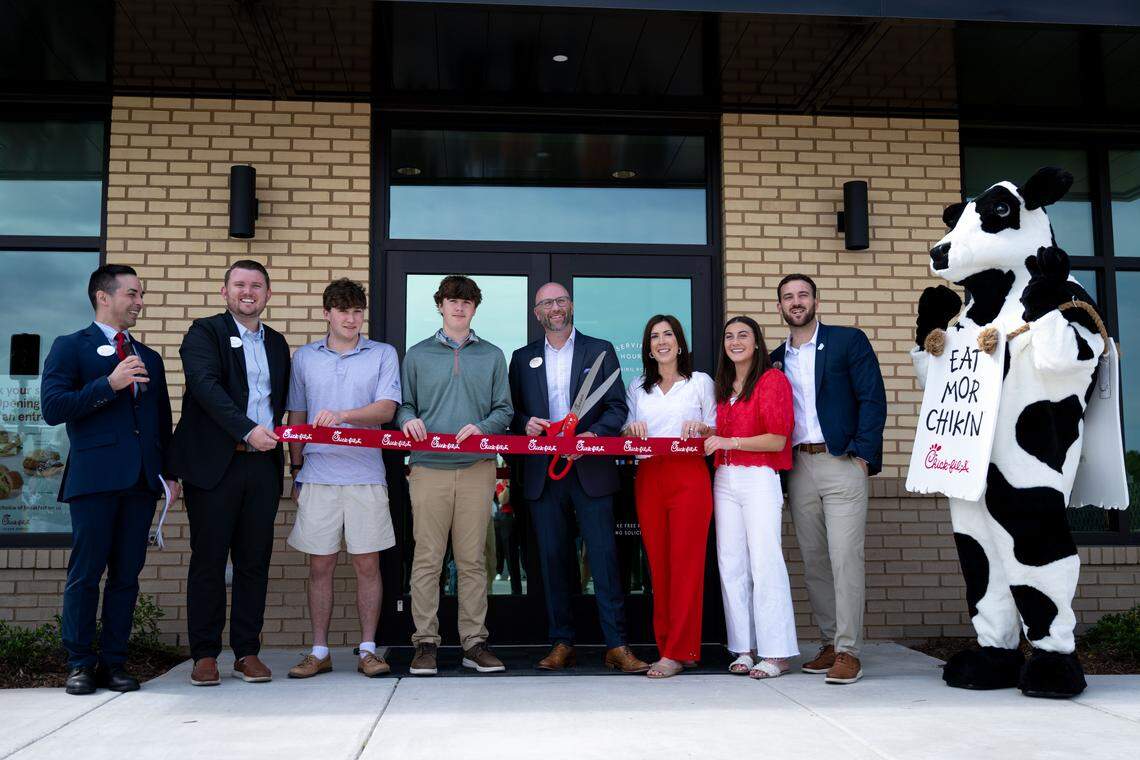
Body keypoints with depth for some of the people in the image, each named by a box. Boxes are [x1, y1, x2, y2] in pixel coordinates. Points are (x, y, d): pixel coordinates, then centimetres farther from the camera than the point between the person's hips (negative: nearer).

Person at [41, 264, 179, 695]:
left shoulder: (149, 358, 21)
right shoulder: (70, 348, 5)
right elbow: (52, 408, -8)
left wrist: (170, 471, 10)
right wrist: (109, 385, -14)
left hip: (142, 480, 5)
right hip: (95, 477, -5)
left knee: (127, 574, 6)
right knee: (85, 573, 0)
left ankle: (114, 663, 13)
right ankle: (80, 664, 11)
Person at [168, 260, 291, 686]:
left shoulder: (277, 343, 18)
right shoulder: (204, 332, 1)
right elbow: (206, 385, -15)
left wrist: (276, 434, 4)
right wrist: (248, 430, -24)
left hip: (263, 464, 5)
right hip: (215, 463, -4)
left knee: (255, 560, 7)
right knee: (208, 560, 1)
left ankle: (247, 651, 15)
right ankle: (205, 655, 11)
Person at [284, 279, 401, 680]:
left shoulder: (383, 354, 6)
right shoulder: (304, 357, 12)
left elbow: (386, 409, -5)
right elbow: (297, 417, 15)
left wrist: (343, 415, -21)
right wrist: (296, 471, 13)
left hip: (366, 476, -1)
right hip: (317, 476, 2)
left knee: (367, 564, 2)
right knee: (320, 565, 5)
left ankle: (368, 649, 12)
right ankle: (319, 651, 15)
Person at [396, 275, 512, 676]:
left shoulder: (492, 356, 14)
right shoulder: (417, 355, 13)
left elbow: (504, 410, 11)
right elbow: (404, 405, 13)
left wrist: (481, 427, -9)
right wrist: (408, 420, -9)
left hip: (477, 467, 1)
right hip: (429, 467, 0)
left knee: (472, 559, 3)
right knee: (427, 559, -2)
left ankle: (474, 642, 10)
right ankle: (426, 642, 7)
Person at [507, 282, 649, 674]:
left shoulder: (600, 350, 9)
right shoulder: (523, 358, 15)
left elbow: (617, 407, 3)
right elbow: (511, 411, 14)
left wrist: (592, 435, -14)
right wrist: (525, 424, -8)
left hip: (591, 469, -2)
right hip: (543, 474, 2)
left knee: (604, 557, -5)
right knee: (553, 560, 4)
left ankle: (616, 645, 0)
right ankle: (561, 644, 12)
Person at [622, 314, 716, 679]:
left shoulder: (700, 382, 10)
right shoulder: (637, 388, 18)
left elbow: (718, 432, 9)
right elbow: (625, 435, 16)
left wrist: (701, 429, -12)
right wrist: (632, 430, -6)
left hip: (689, 476, -3)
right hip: (648, 479, 3)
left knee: (685, 562, -7)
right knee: (658, 563, 1)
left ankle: (678, 651, -4)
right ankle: (667, 644, 9)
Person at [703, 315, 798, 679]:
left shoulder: (773, 379, -3)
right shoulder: (724, 386, 17)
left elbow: (777, 439, -10)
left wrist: (730, 442, -15)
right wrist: (705, 435, 5)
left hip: (759, 479, -7)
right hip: (724, 480, 7)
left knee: (765, 563, -8)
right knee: (731, 565, 5)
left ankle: (776, 653, -2)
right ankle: (745, 649, 11)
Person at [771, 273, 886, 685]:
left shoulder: (849, 341, 2)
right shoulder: (776, 358, 15)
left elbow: (873, 399, -4)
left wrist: (862, 455, -12)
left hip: (841, 464, -5)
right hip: (799, 468, 5)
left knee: (845, 559, -8)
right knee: (813, 562, 7)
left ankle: (849, 652, -3)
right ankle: (830, 643, 17)